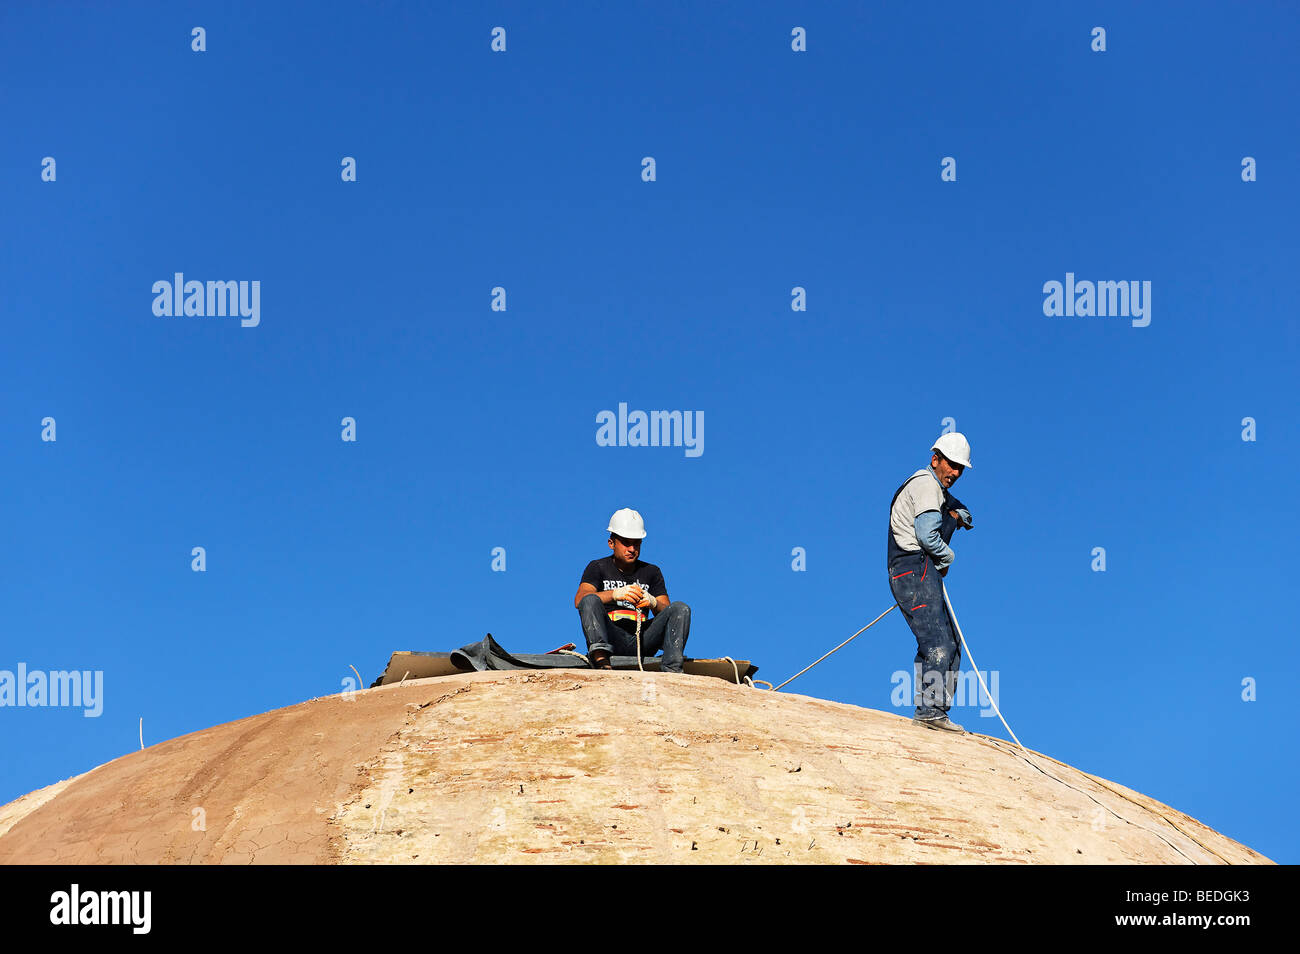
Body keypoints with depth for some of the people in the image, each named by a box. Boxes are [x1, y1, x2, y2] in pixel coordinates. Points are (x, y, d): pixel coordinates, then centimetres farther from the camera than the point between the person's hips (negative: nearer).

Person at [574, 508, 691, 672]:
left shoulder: (651, 572, 22)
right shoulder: (598, 568, 12)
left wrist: (653, 602, -15)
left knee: (681, 609, -16)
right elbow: (579, 600, -8)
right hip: (611, 638, -3)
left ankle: (671, 670, -38)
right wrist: (616, 594, -25)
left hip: (642, 640, 3)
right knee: (590, 600, -28)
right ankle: (601, 659, -52)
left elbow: (667, 611, 11)